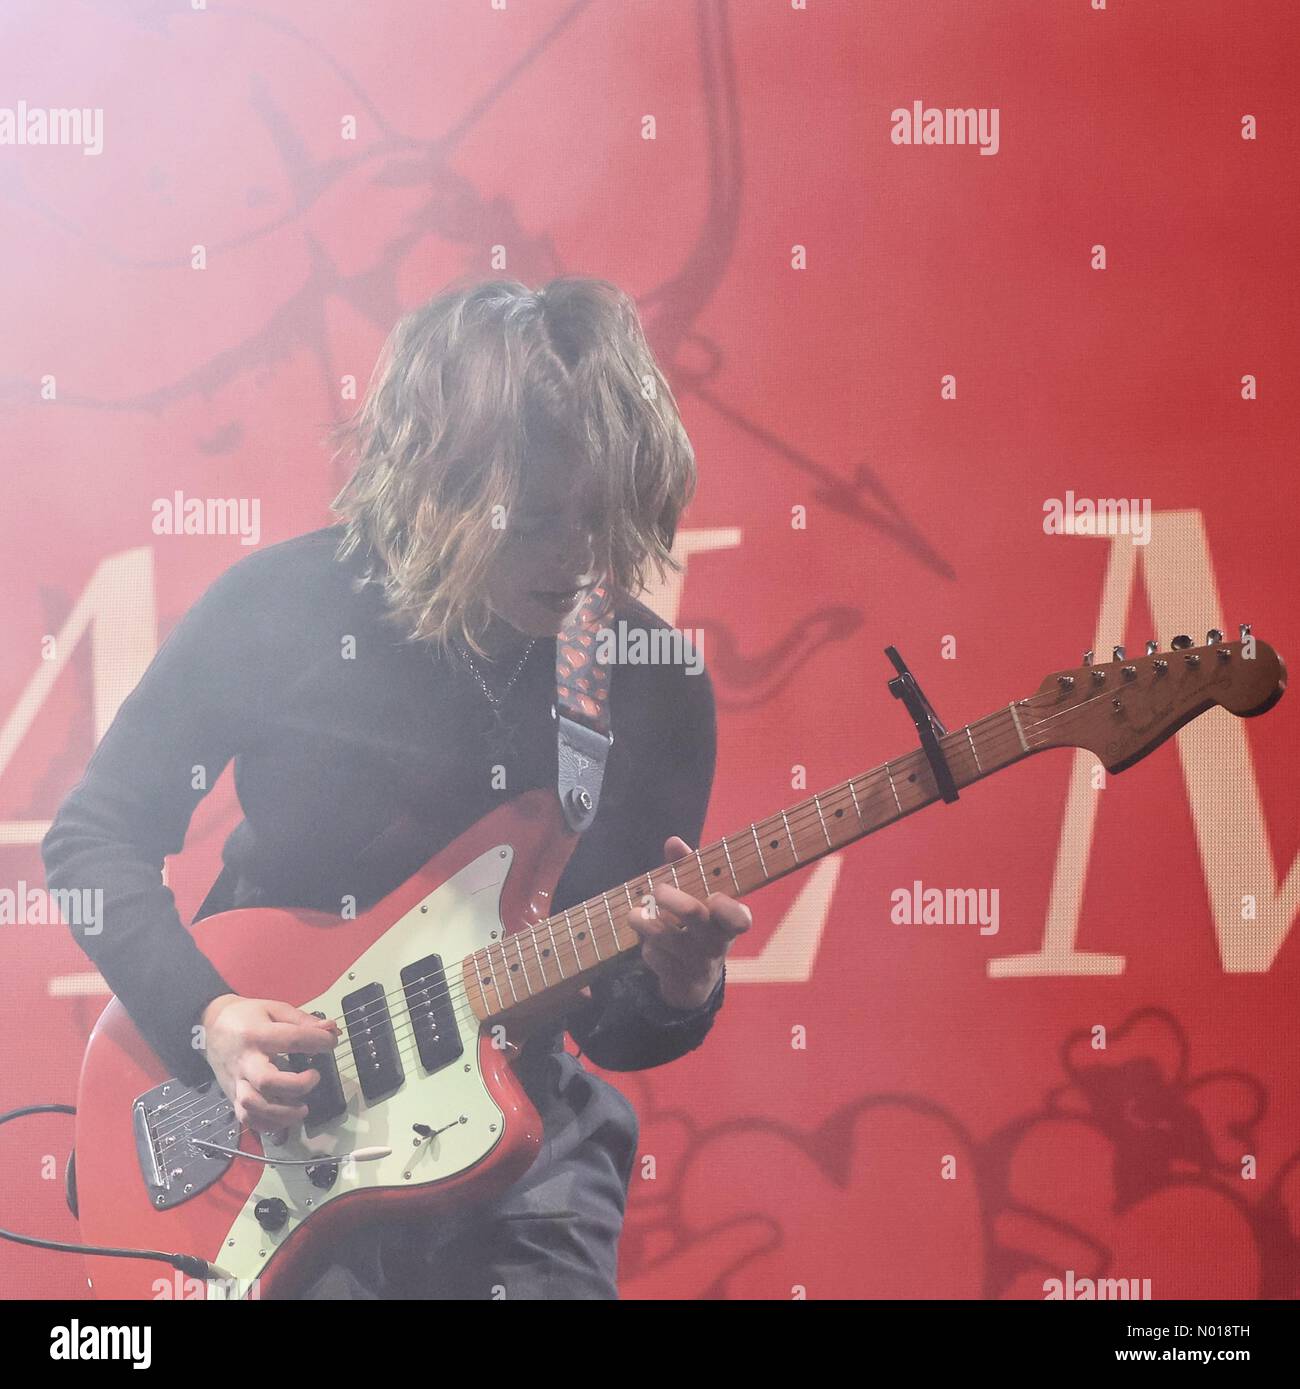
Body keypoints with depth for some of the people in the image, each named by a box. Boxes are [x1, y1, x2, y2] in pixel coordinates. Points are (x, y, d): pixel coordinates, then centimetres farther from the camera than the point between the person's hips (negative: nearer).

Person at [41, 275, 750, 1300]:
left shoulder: (652, 684, -9)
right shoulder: (280, 605, -12)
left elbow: (615, 1028, -3)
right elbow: (95, 833, -1)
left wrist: (677, 985, -26)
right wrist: (206, 1015, -15)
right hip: (268, 1131, -1)